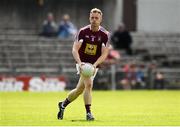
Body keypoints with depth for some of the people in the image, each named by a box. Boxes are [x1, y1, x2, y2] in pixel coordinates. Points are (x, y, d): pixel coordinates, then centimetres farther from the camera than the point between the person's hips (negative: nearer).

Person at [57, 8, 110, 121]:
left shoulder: (105, 34, -8)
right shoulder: (83, 31, -8)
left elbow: (104, 54, -10)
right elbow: (75, 49, -12)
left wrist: (94, 65, -26)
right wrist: (79, 63, -29)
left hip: (94, 65, 2)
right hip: (83, 63, -2)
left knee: (80, 89, 5)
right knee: (89, 84, -24)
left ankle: (63, 104, 30)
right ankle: (88, 112, -20)